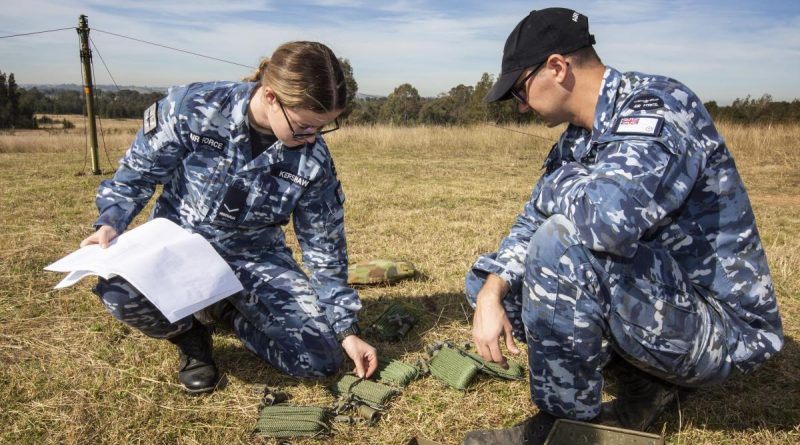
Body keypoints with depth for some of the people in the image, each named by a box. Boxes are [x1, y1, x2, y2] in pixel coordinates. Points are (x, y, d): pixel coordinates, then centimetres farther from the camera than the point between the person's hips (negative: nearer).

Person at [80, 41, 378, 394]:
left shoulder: (313, 161, -15)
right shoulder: (192, 109, -20)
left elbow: (325, 250, -5)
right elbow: (137, 173, -3)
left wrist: (347, 330, -4)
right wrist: (110, 223, -21)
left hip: (254, 257, 2)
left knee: (320, 358, -16)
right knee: (122, 291, -37)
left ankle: (228, 312, 15)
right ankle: (189, 335, 2)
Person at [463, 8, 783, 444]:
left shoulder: (657, 106, -21)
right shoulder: (576, 139, 4)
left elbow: (611, 214, -41)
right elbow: (531, 222, 9)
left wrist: (558, 186, -18)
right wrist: (490, 295, -8)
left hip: (719, 325, -9)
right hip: (652, 299, 9)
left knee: (562, 240, -32)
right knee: (488, 278, 6)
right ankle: (641, 380, 5)